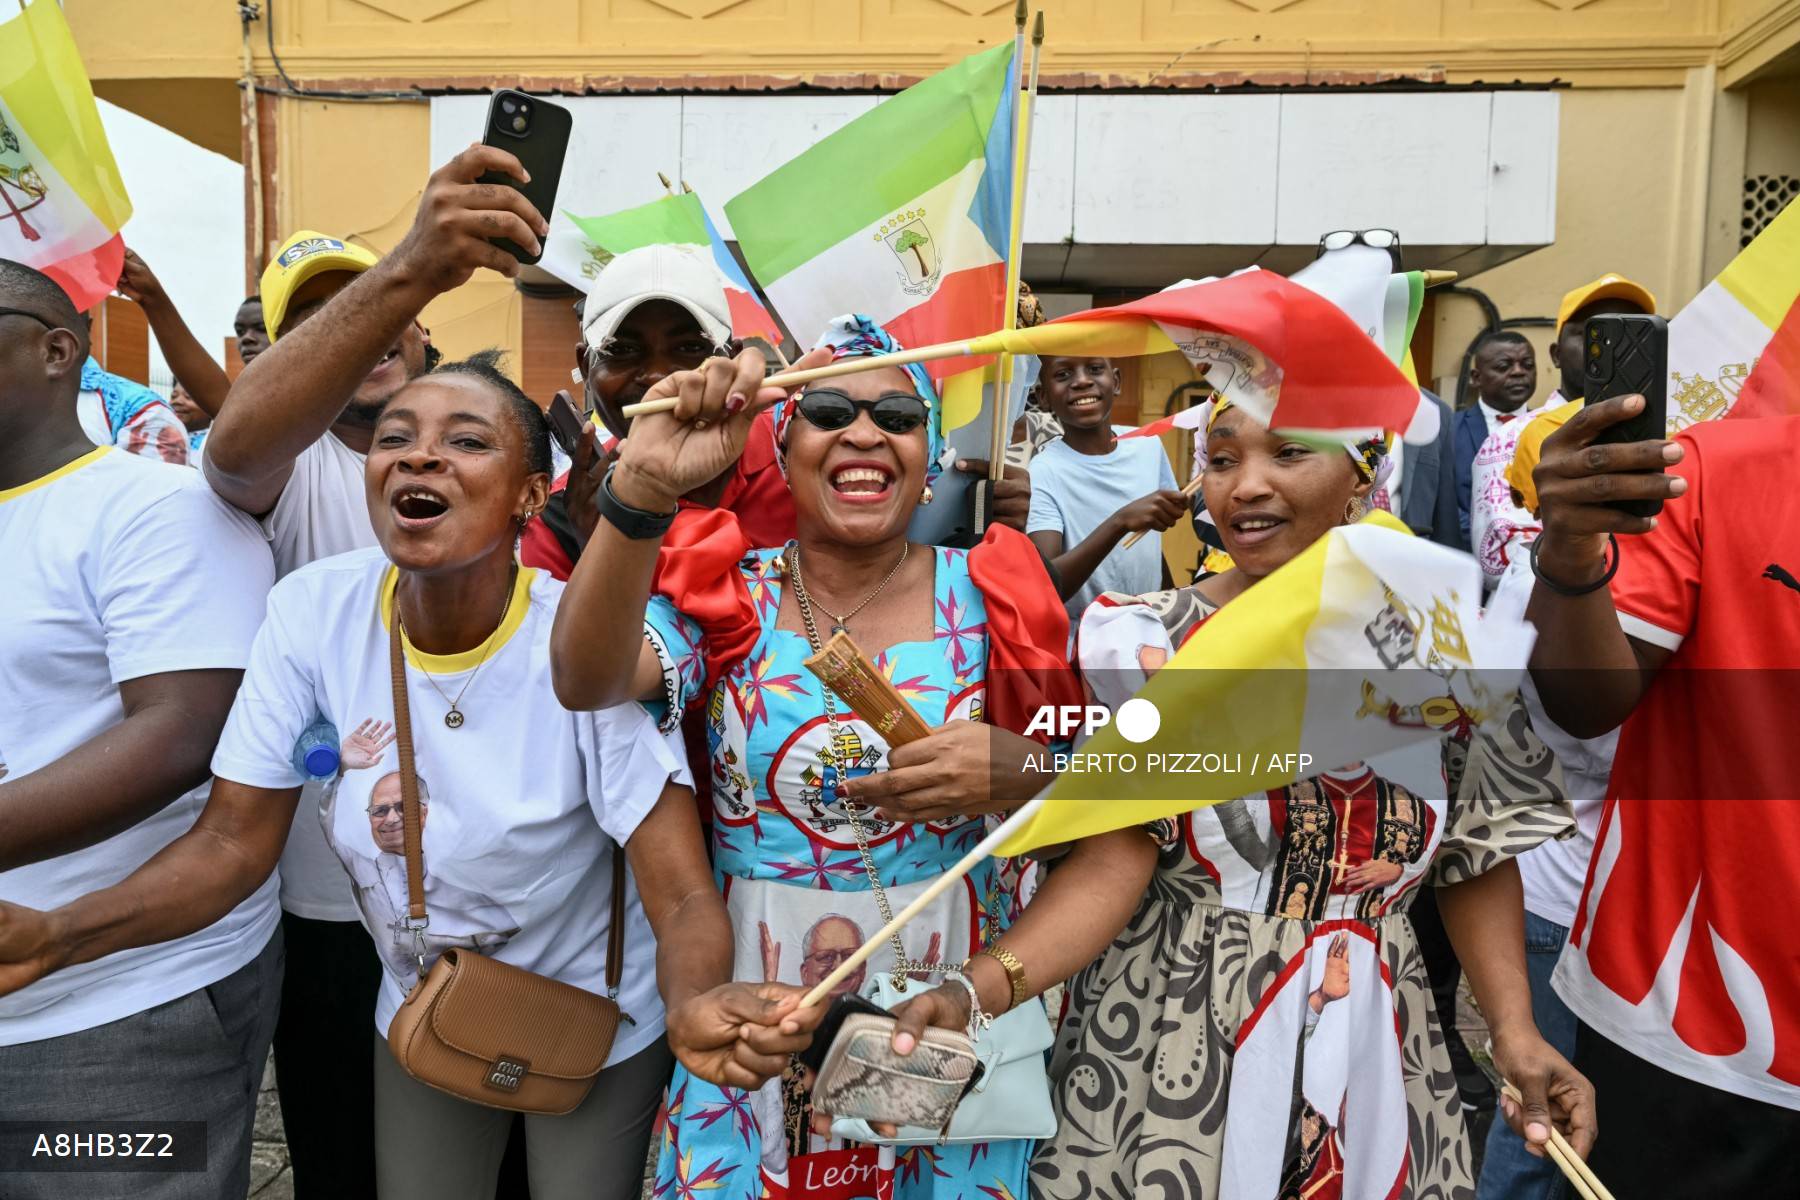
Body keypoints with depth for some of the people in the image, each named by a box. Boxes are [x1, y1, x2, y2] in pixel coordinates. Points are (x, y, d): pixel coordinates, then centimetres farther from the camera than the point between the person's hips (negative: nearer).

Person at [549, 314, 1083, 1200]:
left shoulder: (988, 600, -3)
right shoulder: (728, 594, -4)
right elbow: (586, 680, -23)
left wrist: (1020, 770, -23)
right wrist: (642, 488, -37)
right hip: (756, 1021, 0)